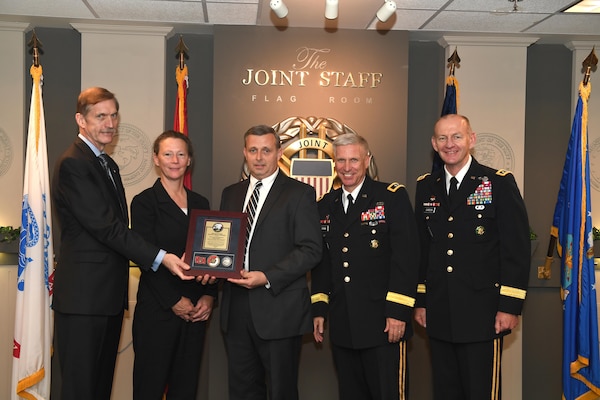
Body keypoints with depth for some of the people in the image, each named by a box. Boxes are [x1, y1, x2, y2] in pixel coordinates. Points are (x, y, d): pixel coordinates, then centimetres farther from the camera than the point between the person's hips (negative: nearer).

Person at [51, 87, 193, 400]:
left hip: (109, 295, 9)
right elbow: (106, 227, -21)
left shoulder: (108, 164, 17)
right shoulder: (72, 164, -13)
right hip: (82, 296, -9)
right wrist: (160, 257, -23)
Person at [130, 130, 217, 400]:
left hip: (196, 311, 5)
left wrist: (209, 296, -2)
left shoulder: (200, 203, 12)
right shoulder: (145, 202, -3)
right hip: (157, 311, -5)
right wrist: (174, 302, -12)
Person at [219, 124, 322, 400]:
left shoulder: (300, 193, -3)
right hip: (235, 310, 5)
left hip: (279, 310, -5)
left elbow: (310, 250, -10)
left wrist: (267, 278, -19)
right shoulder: (230, 193, 15)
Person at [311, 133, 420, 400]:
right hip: (342, 325, 5)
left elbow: (406, 256, -11)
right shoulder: (325, 206, 11)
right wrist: (319, 309, 10)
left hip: (383, 322, -5)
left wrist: (397, 311, -15)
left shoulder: (393, 197, -5)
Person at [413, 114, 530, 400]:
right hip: (438, 313, 5)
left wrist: (510, 306, -11)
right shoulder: (426, 187, 9)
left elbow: (517, 249, -8)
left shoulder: (500, 183, -5)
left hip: (482, 312, -4)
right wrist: (420, 301, 10)